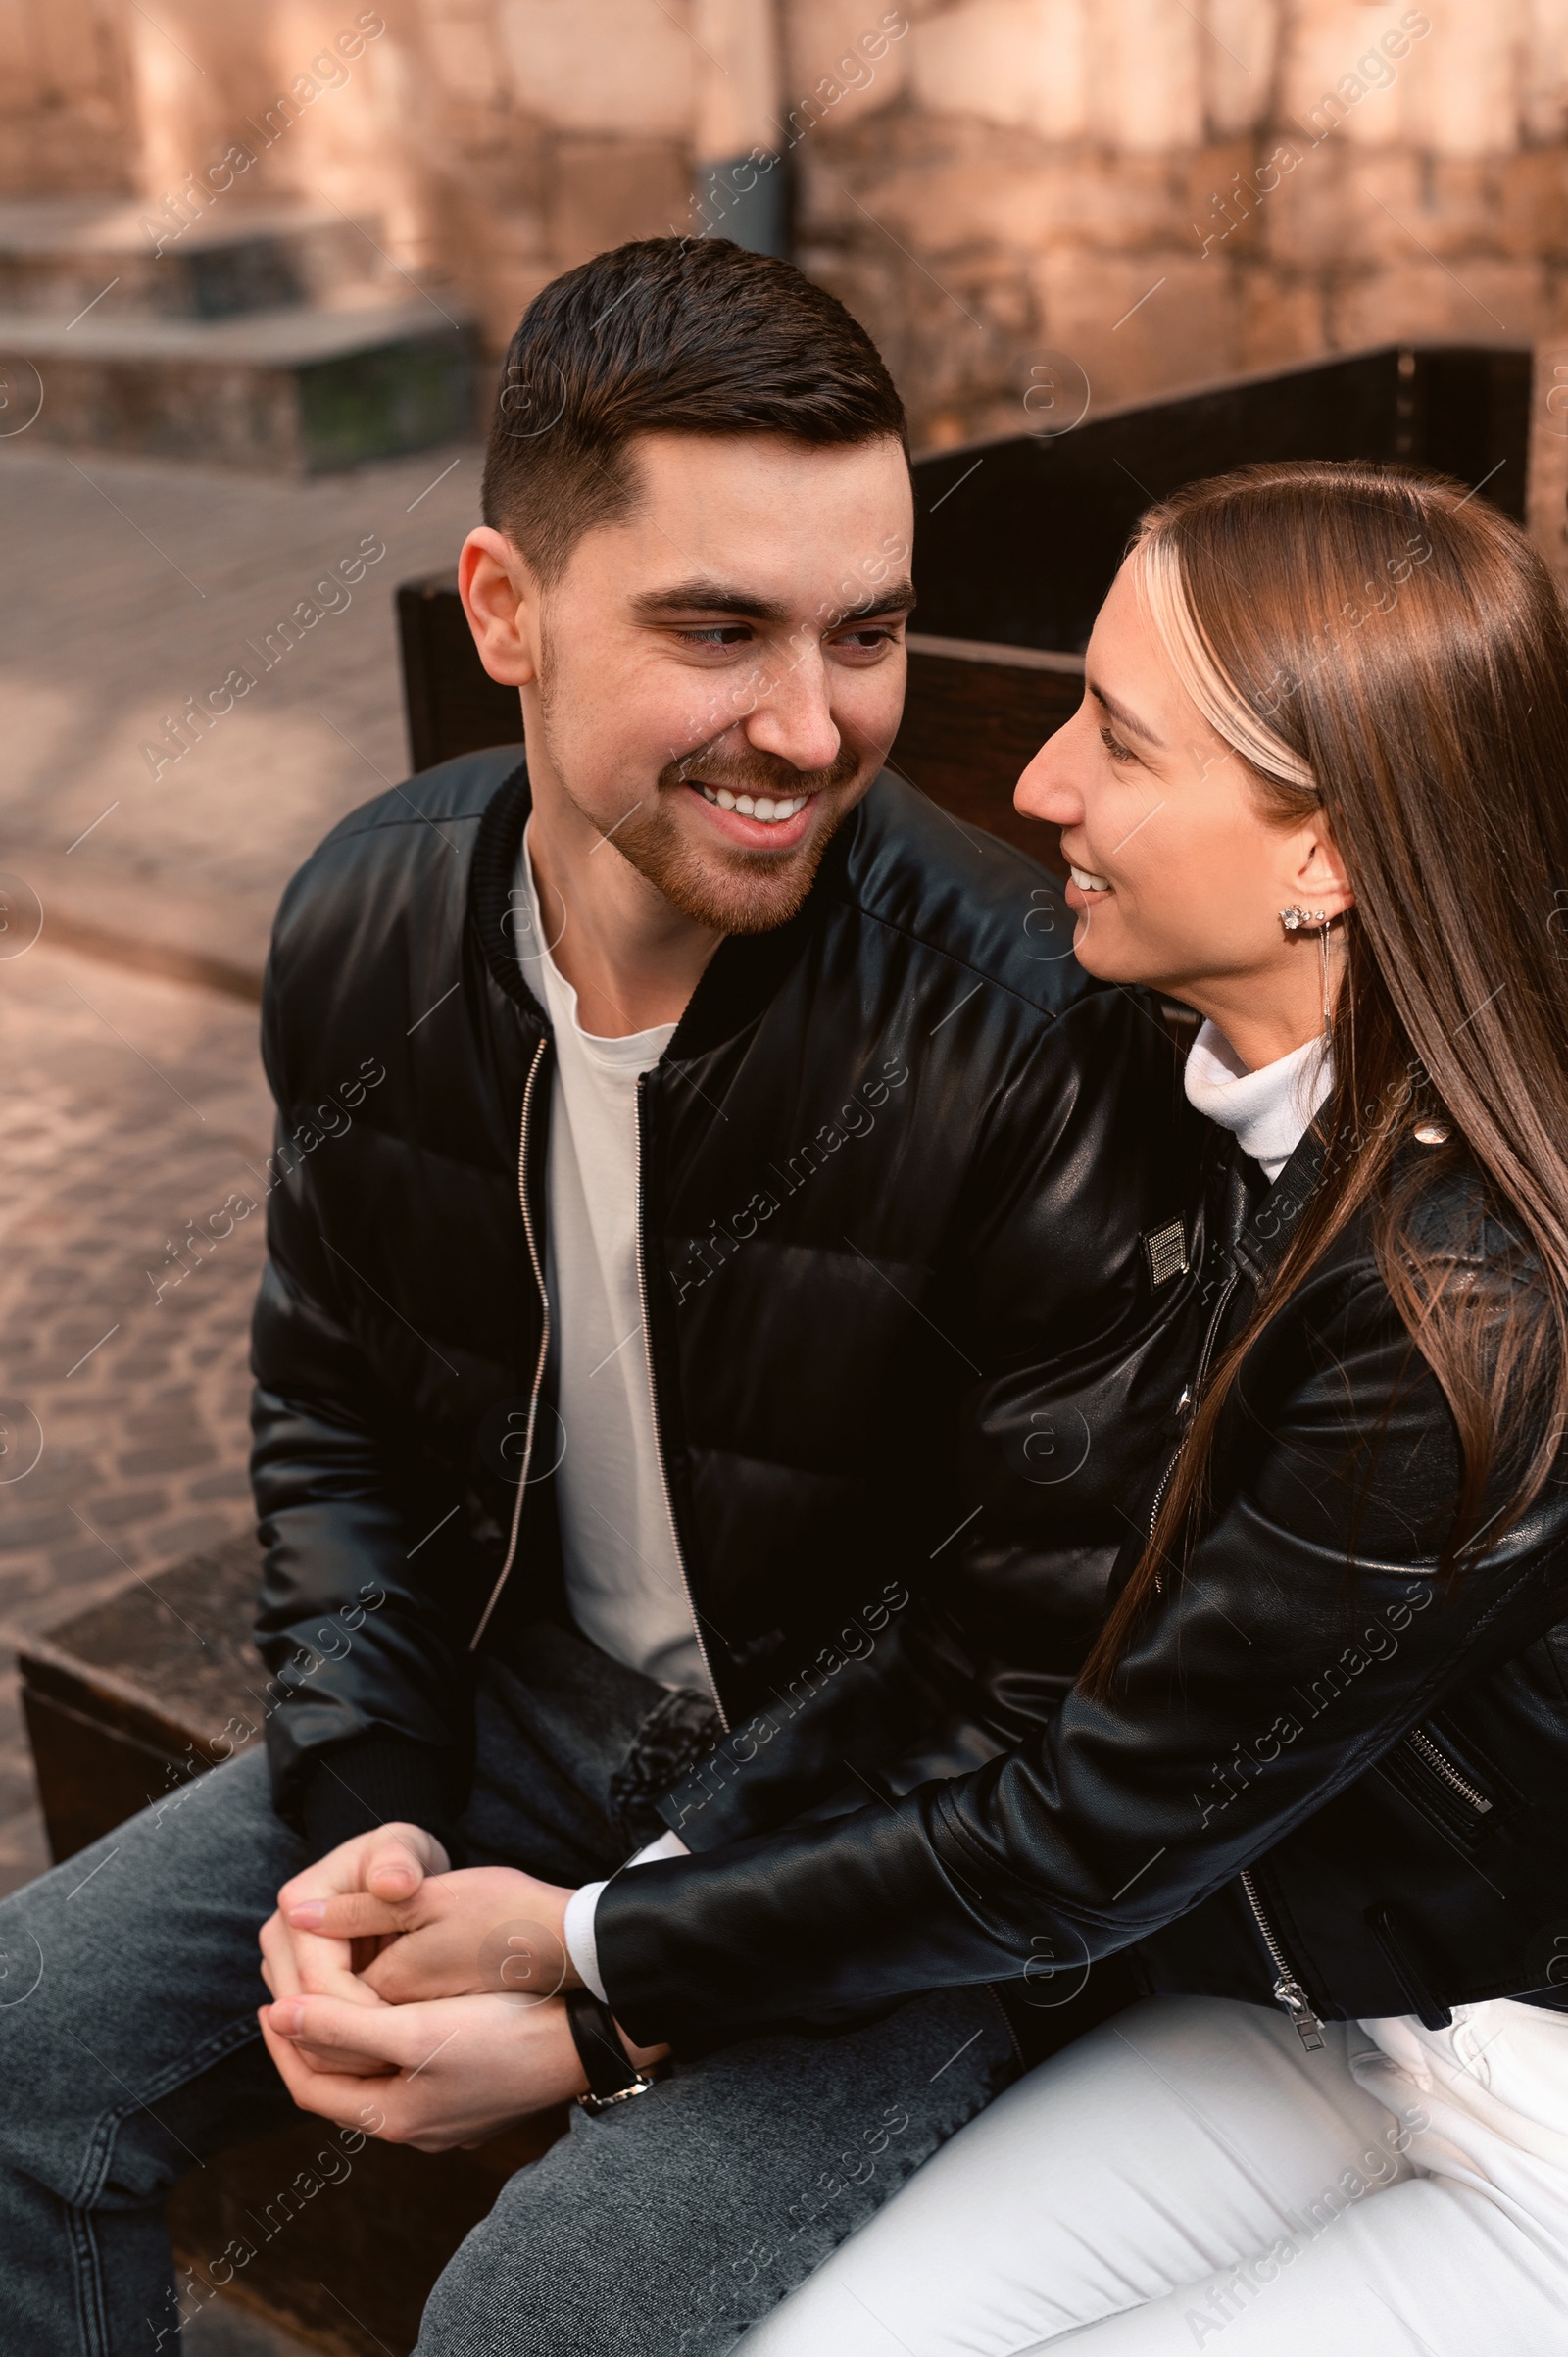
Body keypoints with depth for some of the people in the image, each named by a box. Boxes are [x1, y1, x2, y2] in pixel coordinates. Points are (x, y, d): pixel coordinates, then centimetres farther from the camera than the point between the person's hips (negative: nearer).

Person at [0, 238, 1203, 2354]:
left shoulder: (1029, 1041, -26)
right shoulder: (369, 919, -8)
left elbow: (1055, 1682, -19)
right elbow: (332, 1414, 6)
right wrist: (361, 1813, -7)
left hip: (891, 1813, -5)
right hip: (515, 1709, 5)